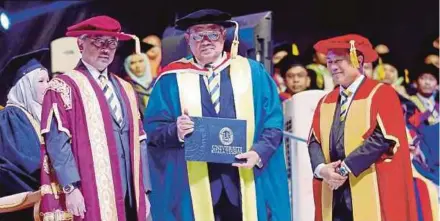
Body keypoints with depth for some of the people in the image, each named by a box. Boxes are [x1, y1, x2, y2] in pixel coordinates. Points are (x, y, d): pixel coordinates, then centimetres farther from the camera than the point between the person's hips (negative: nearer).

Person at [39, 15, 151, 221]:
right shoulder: (64, 87, -1)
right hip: (91, 198, -6)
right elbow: (56, 141, -10)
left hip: (129, 196, 6)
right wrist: (71, 188, -19)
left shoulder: (125, 89, 19)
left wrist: (143, 191, 12)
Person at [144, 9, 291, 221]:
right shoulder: (172, 79, 6)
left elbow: (273, 120, 4)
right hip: (193, 182, -1)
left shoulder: (252, 72, 7)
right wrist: (176, 131, -17)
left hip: (247, 179, 1)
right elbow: (153, 126, 4)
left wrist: (259, 152, -13)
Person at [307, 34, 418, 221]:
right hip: (334, 196, 5)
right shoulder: (326, 102, 17)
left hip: (371, 194, -5)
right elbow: (314, 141, 11)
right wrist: (322, 168, -10)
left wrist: (345, 168, -15)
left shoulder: (381, 94, 0)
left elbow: (384, 137, -12)